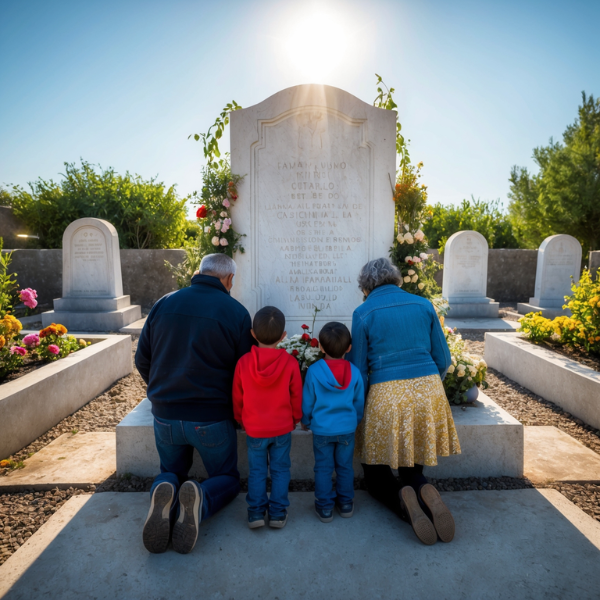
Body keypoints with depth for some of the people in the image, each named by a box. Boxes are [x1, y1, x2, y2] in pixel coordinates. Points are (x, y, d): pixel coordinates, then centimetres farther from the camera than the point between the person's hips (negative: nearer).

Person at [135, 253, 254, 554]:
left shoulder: (164, 304, 0)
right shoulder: (236, 312, -10)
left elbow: (142, 361, 7)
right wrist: (233, 407, 15)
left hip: (165, 416, 3)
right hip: (212, 418, -3)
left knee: (171, 472, 28)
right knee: (227, 478, 20)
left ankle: (164, 497, -9)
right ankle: (199, 501, -15)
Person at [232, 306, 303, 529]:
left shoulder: (243, 362, -14)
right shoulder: (290, 363, -15)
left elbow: (237, 397, -1)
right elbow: (296, 397, -4)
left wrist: (241, 420, 17)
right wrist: (295, 419, 14)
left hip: (254, 429, 0)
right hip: (282, 428, 0)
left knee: (256, 471, 16)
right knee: (280, 470, 14)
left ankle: (256, 512, 18)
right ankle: (278, 513, 20)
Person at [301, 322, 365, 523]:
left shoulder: (313, 371, -15)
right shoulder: (354, 372, -9)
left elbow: (307, 401, -5)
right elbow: (359, 401, 4)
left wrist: (305, 421, 12)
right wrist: (356, 420, 22)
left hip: (322, 429, -2)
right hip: (347, 428, 2)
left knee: (323, 468, 11)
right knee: (345, 467, 17)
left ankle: (325, 507, 20)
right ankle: (346, 503, 29)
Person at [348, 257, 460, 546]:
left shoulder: (363, 313, -3)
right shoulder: (424, 305, 6)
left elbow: (358, 371, -1)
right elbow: (443, 359, 10)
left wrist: (361, 410, 11)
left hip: (386, 396, -3)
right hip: (428, 390, 4)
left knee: (376, 475, 16)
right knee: (412, 470, 21)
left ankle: (402, 500, -15)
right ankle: (425, 494, -12)